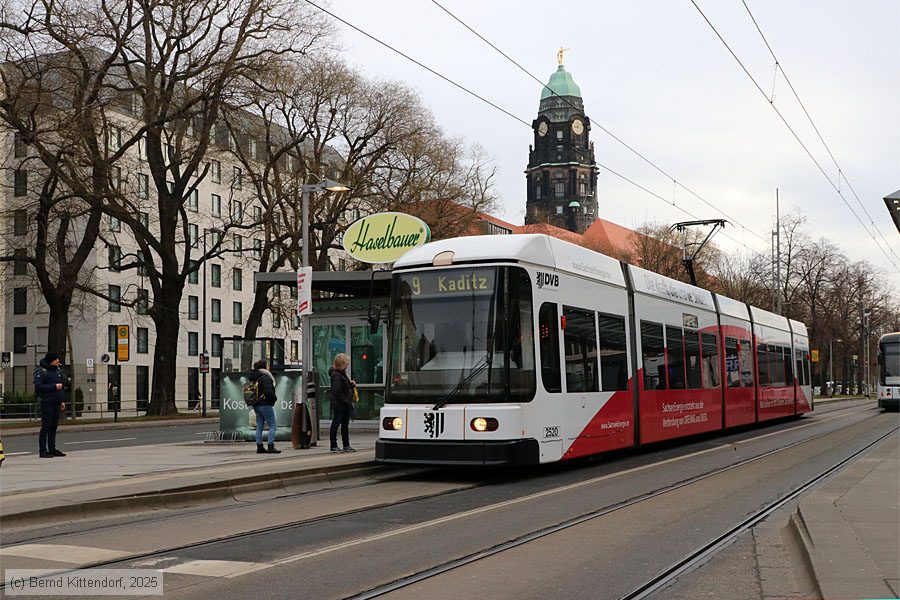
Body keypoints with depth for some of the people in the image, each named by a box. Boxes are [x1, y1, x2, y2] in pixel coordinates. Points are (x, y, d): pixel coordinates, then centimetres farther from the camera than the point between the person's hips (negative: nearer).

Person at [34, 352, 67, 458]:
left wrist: (62, 400, 15)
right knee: (45, 427, -6)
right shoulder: (41, 372, -7)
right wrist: (54, 386, -20)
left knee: (54, 427, 9)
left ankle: (52, 449, 15)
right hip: (47, 403, -7)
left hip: (56, 403, 7)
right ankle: (43, 451, -3)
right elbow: (38, 386, -16)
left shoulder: (58, 371, 16)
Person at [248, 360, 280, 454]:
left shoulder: (253, 378, 10)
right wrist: (275, 398, -6)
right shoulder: (265, 378, -15)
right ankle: (271, 446, -8)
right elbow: (269, 391, -23)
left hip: (256, 405, 8)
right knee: (272, 425, -2)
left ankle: (259, 447, 12)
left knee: (259, 426, 11)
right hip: (265, 404, -8)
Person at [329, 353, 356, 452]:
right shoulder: (336, 375, -16)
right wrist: (347, 402, -20)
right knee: (335, 425, -1)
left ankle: (346, 445, 21)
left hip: (345, 405, 10)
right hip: (338, 405, -9)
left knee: (345, 425, 14)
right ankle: (333, 446, 5)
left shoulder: (342, 373, 14)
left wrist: (352, 384, 4)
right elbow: (337, 392, -23)